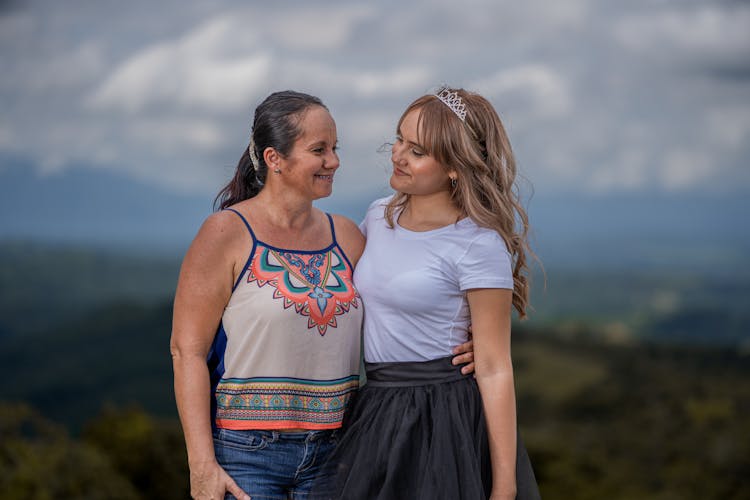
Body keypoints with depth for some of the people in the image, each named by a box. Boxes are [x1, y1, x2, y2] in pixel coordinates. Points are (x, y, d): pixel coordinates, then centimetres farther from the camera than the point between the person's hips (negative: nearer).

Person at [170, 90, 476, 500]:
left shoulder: (345, 236, 8)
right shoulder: (228, 233, -6)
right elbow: (187, 350, -9)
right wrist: (202, 466, -16)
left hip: (332, 449, 5)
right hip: (247, 452, -5)